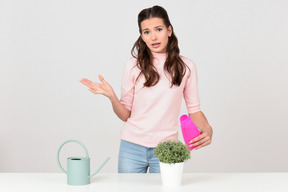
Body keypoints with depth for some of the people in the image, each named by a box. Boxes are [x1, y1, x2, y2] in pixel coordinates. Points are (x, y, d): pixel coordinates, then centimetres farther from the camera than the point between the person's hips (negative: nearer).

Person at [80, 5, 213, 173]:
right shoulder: (134, 66, 1)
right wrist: (111, 96, -16)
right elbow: (125, 114, 2)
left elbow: (194, 108, 5)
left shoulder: (186, 66, 3)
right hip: (132, 147, 0)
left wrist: (207, 129, -14)